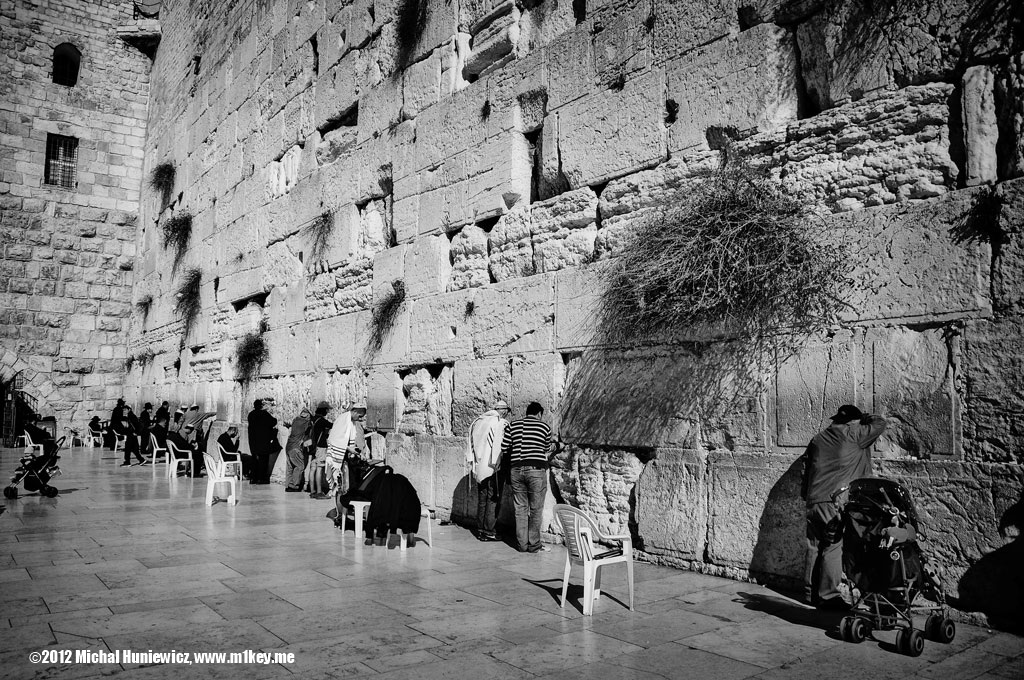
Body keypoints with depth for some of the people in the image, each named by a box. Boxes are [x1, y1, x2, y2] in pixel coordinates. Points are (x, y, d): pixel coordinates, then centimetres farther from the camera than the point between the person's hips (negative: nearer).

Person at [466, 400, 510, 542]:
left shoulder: (478, 421, 14)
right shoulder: (500, 423, -9)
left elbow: (470, 444, 15)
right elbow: (500, 445, -15)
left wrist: (473, 463, 16)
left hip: (479, 468, 7)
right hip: (493, 467, -7)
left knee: (482, 499, 14)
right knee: (493, 499, 0)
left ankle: (480, 530, 18)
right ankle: (488, 531, 1)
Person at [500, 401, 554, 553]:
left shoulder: (512, 425, 8)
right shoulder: (544, 427, 3)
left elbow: (503, 450, 5)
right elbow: (547, 450, 11)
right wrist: (552, 447, 33)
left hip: (517, 469, 3)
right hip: (537, 469, -3)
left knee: (520, 508, 10)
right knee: (536, 509, 5)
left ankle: (522, 544, 14)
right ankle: (534, 545, 9)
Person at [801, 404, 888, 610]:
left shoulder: (818, 439, 16)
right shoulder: (852, 435, -4)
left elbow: (806, 465, 20)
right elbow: (880, 423, 4)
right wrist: (865, 418, 24)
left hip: (813, 500, 7)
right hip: (834, 501, -7)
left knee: (814, 547, 12)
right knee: (833, 548, -4)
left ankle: (811, 592, 19)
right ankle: (828, 595, -2)